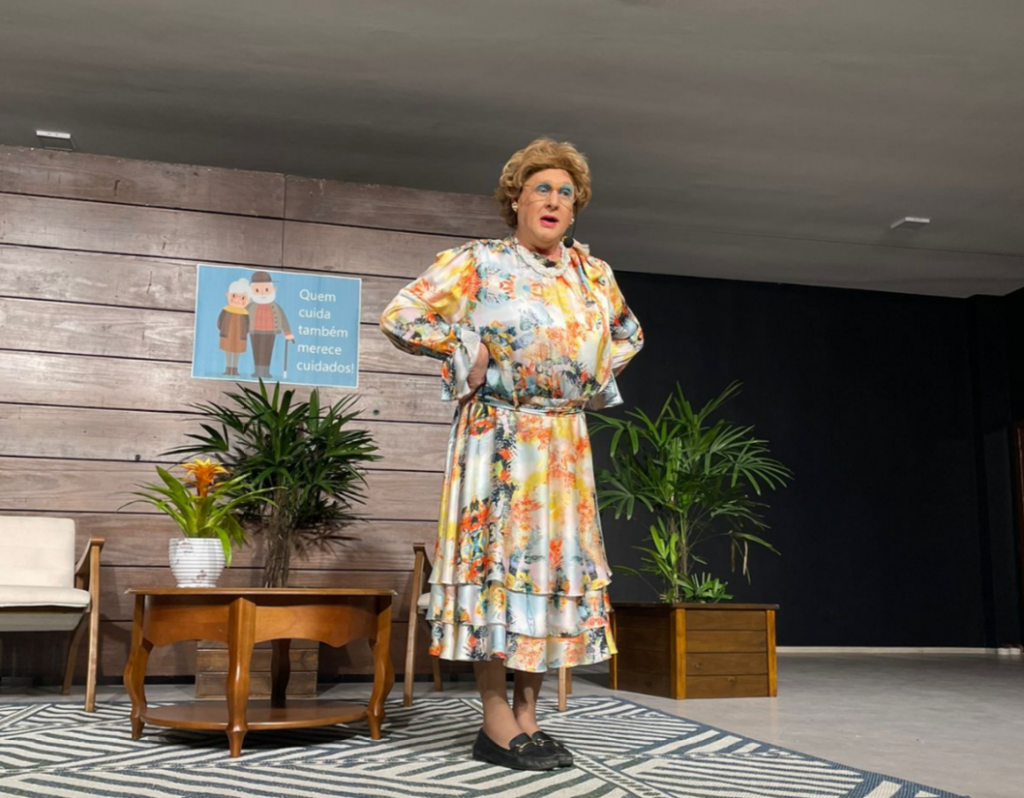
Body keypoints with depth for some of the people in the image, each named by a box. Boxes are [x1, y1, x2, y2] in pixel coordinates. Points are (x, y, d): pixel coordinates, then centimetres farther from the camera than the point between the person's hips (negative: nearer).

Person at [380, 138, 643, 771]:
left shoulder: (592, 272, 12)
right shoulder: (478, 263, -3)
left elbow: (628, 334, 29)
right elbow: (400, 316, -5)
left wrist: (599, 377, 13)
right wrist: (467, 351, -7)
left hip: (566, 441, 6)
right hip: (498, 438, -5)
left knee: (558, 564, 5)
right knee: (497, 559, -7)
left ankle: (527, 714, 15)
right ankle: (497, 724, 0)